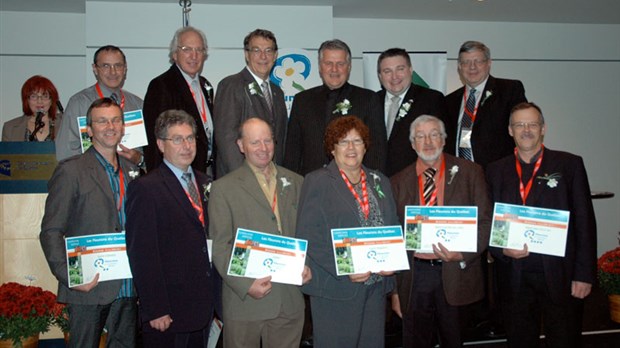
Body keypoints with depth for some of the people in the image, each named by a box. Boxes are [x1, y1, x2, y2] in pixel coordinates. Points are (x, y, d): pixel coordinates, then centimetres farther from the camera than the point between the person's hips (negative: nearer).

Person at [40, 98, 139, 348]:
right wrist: (69, 276, -18)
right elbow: (51, 232, -8)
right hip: (88, 287, -5)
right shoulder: (71, 170, -6)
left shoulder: (132, 170, 12)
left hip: (127, 288, 5)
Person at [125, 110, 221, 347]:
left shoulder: (204, 183, 12)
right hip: (168, 312, -6)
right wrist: (155, 310, -16)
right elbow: (141, 254, -14)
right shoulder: (146, 188, -10)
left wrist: (216, 300, 8)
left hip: (204, 307, 6)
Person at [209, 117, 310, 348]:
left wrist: (307, 265, -2)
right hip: (245, 300, -3)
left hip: (290, 301, 3)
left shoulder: (295, 182, 11)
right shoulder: (224, 188, -1)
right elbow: (220, 247, -5)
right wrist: (245, 285, -15)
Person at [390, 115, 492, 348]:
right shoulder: (399, 182, 6)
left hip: (457, 274, -1)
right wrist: (394, 289, 5)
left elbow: (485, 222, 1)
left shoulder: (469, 173, 3)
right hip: (414, 275, 1)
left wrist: (463, 254, -15)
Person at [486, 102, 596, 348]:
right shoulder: (496, 171, 8)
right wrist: (502, 249, -10)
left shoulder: (569, 164, 2)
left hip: (559, 274, -2)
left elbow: (584, 222, -1)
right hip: (514, 276, 2)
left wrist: (584, 274, -7)